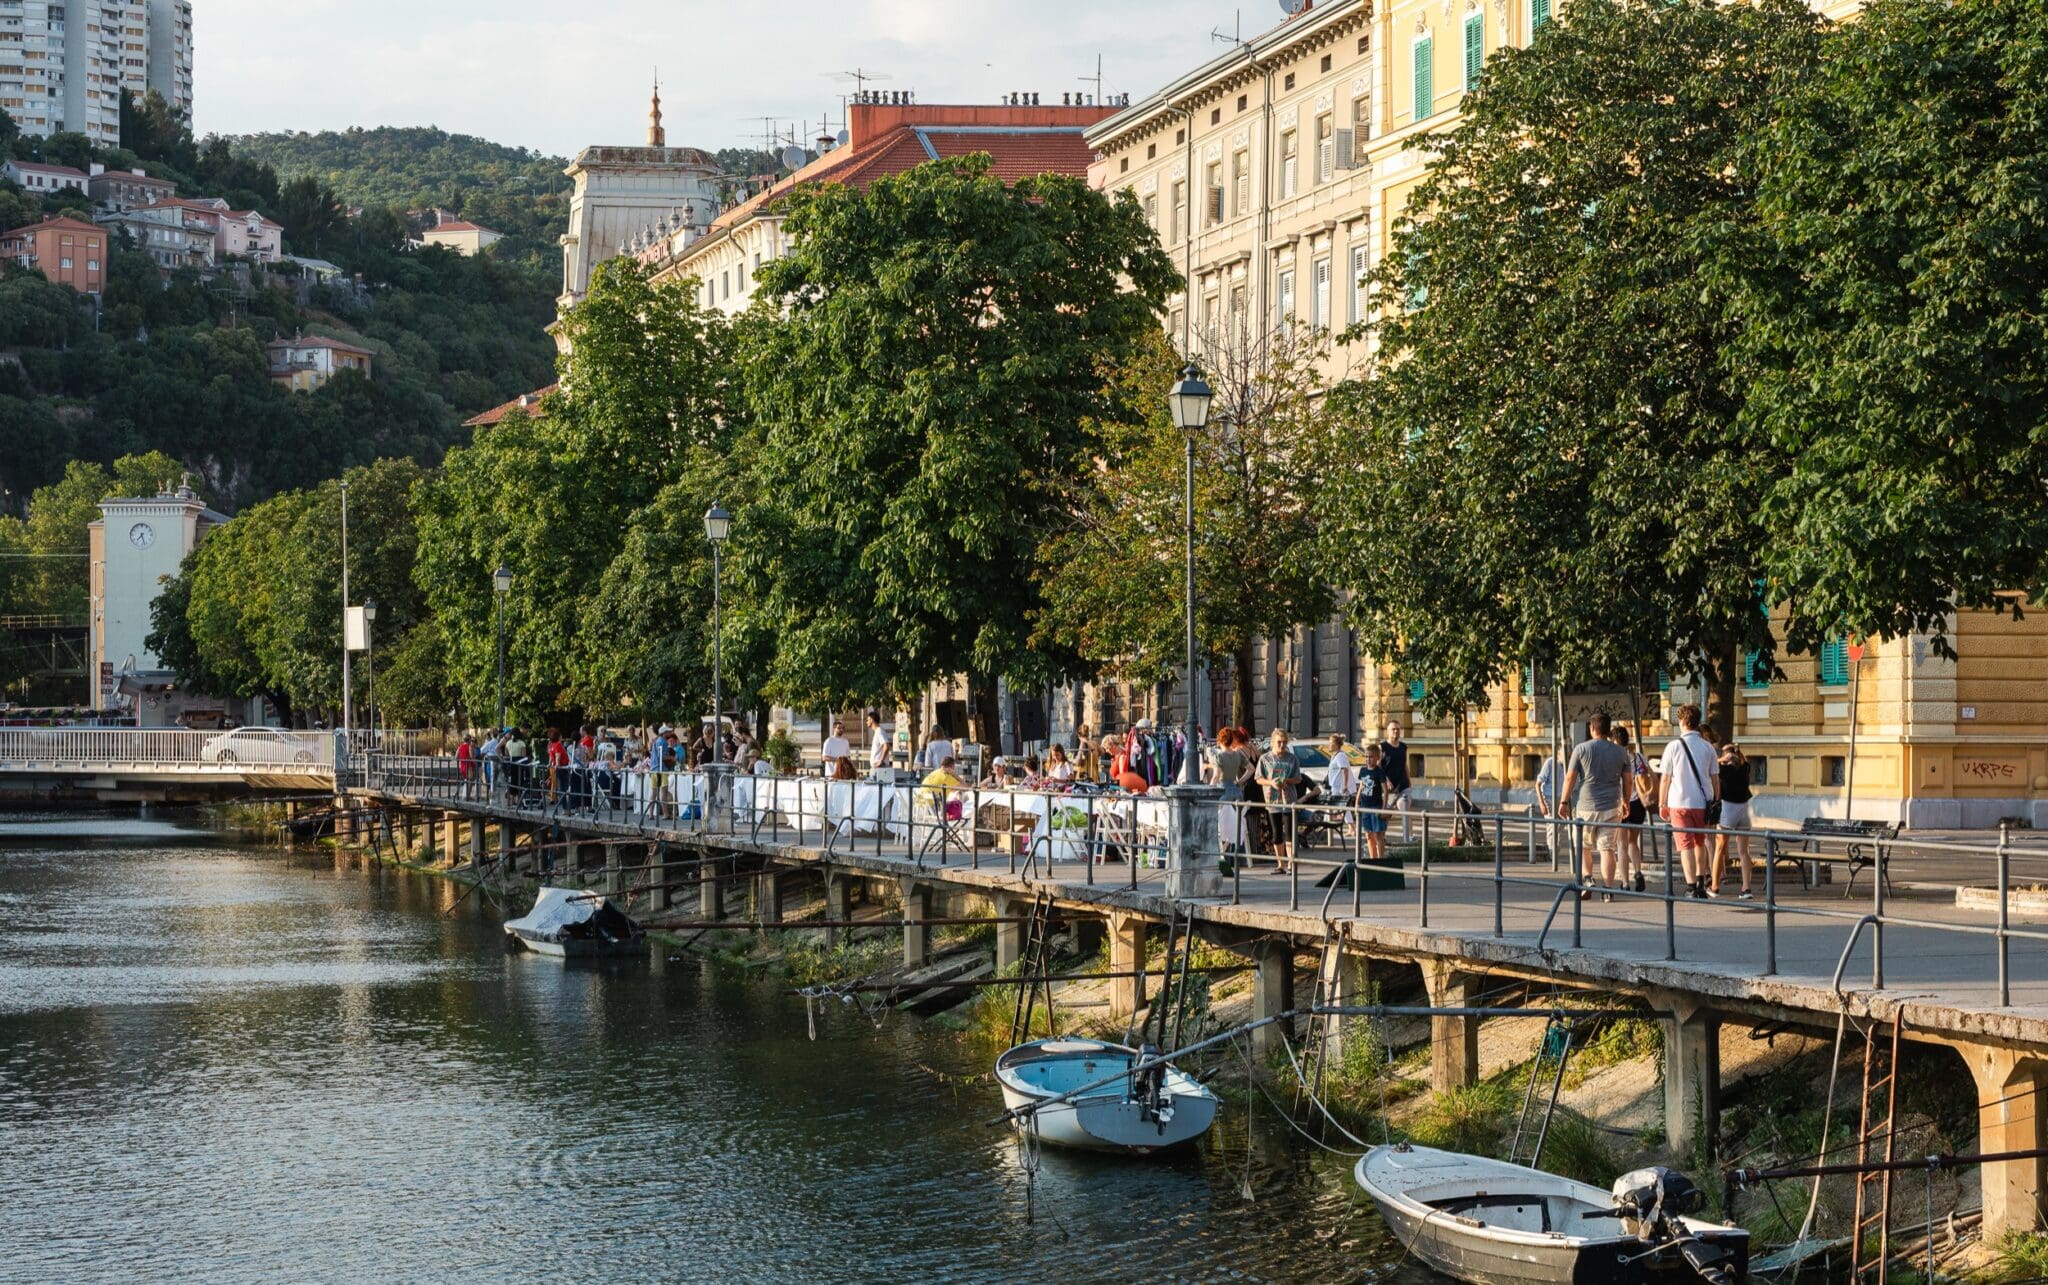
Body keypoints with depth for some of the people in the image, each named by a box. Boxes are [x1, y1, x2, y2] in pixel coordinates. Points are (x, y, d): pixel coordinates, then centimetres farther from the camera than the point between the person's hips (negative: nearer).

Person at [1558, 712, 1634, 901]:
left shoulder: (1582, 749, -4)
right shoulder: (1620, 752, 4)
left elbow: (1570, 777, -5)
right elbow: (1627, 781, 8)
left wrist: (1564, 802, 2)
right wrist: (1625, 801, 23)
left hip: (1586, 806, -1)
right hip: (1611, 807, 1)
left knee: (1583, 846, 15)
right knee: (1608, 848, 2)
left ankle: (1586, 880, 1)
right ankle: (1607, 890, -1)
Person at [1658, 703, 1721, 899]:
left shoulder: (1674, 746, -4)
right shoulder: (1707, 748, 5)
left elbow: (1665, 778, -3)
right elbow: (1715, 778, 7)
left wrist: (1662, 804, 5)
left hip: (1680, 803, -3)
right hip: (1703, 802, 3)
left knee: (1686, 846, -1)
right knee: (1700, 843, 21)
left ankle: (1692, 887, -8)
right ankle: (1701, 881, 23)